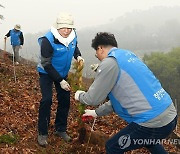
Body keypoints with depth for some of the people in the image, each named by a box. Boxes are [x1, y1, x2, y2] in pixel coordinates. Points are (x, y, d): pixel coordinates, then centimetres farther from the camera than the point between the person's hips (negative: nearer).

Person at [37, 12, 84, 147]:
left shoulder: (73, 36, -13)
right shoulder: (48, 40, -29)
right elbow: (46, 64, -24)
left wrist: (78, 55, -11)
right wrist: (60, 81, -26)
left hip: (63, 73, 6)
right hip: (47, 73, -5)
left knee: (65, 100, 5)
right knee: (47, 100, -15)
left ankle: (61, 129, 23)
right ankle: (42, 133, 0)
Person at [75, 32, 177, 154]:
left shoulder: (109, 62, -11)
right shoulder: (127, 55, 16)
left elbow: (94, 98, -5)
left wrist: (80, 95, 17)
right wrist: (97, 112, 30)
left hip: (153, 122, -9)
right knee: (147, 140, 38)